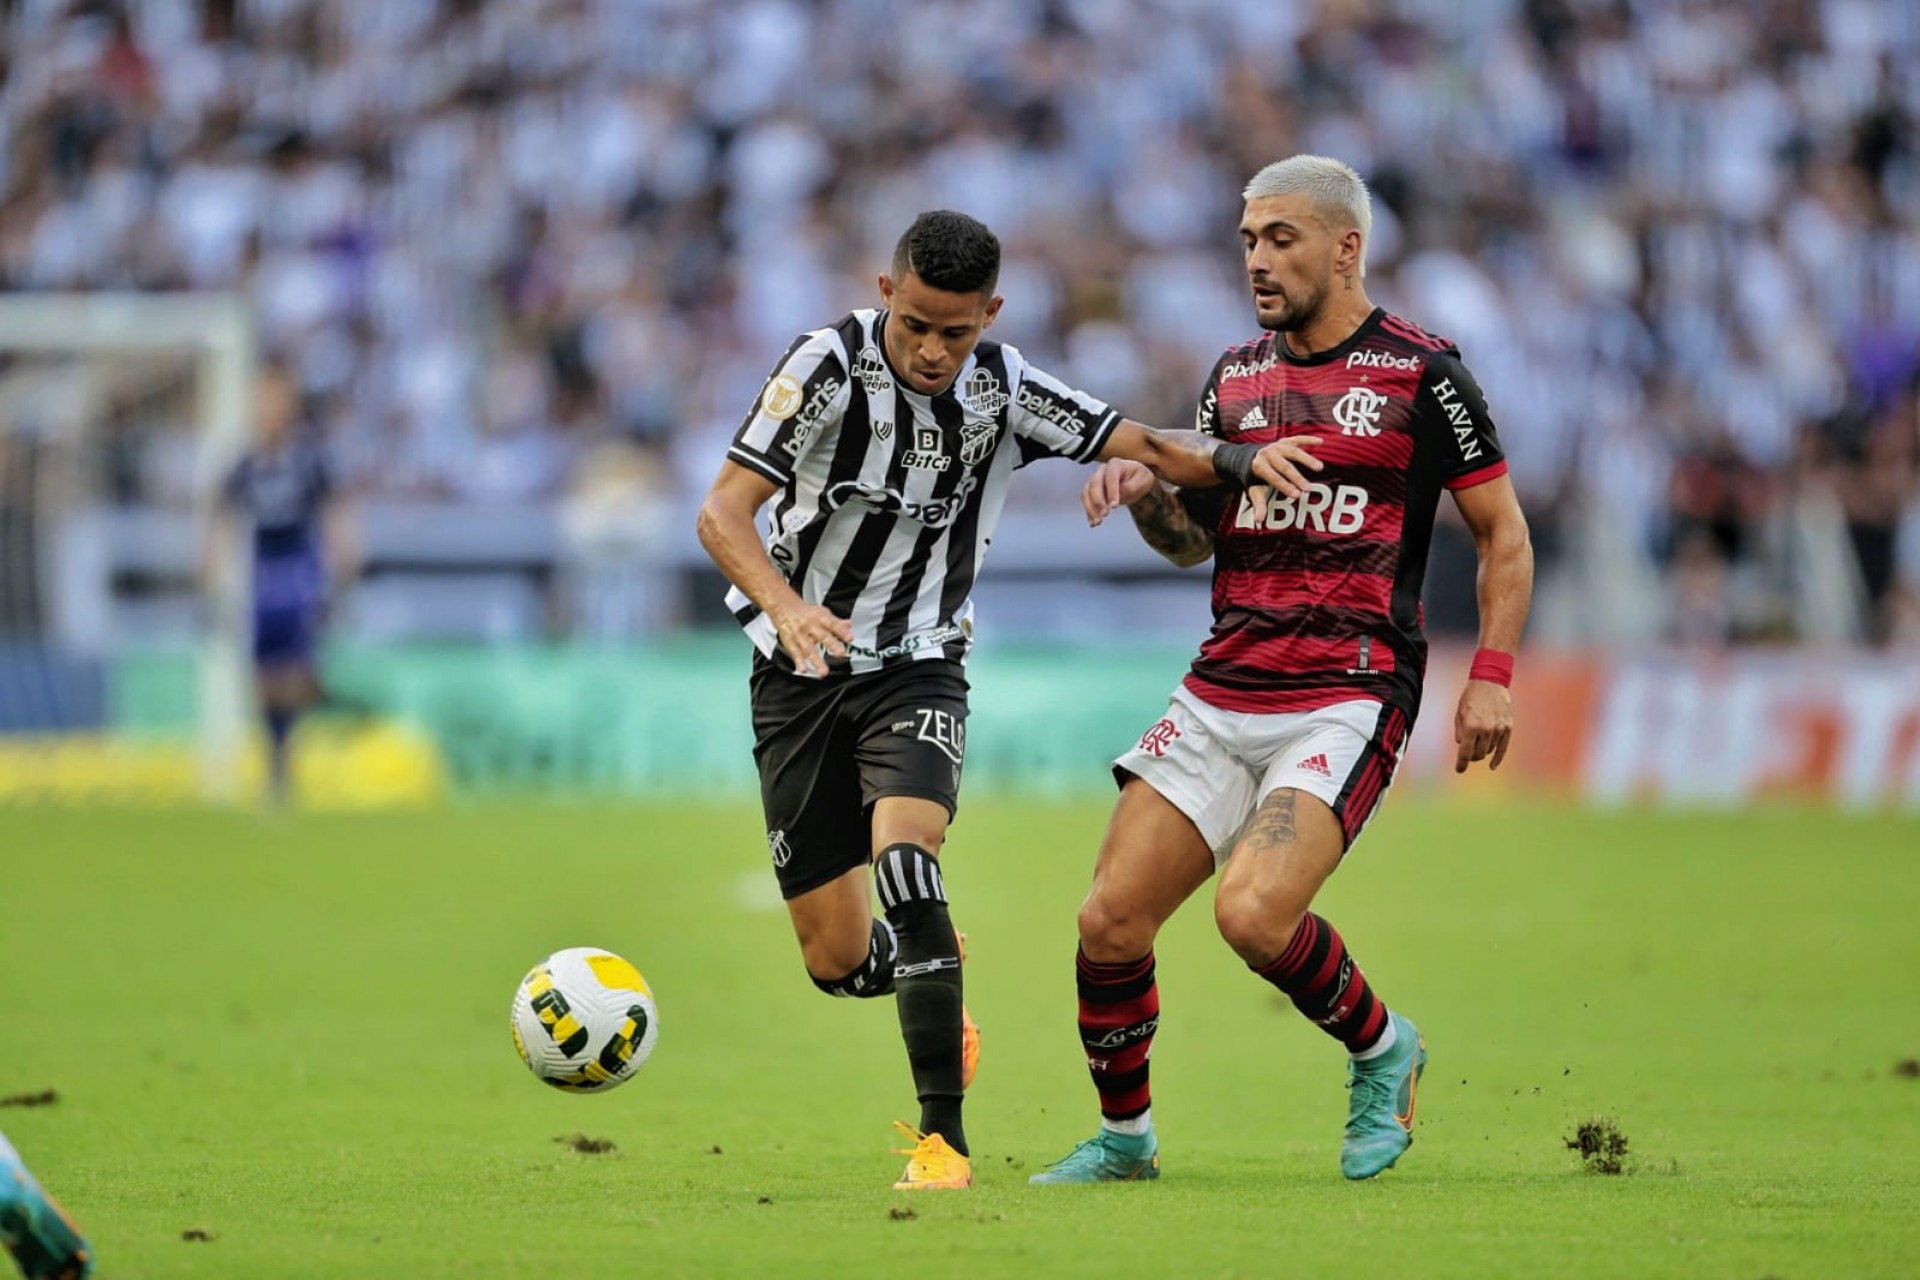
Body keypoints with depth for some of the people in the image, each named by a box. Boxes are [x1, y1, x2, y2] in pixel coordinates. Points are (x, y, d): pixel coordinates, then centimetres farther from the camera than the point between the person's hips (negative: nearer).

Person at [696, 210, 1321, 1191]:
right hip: (801, 671, 0)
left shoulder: (1003, 389, -5)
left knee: (905, 856, -29)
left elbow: (1142, 446, -3)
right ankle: (931, 976, 37)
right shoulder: (828, 365, -13)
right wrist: (787, 607, -34)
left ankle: (942, 1138, -26)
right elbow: (723, 512, -16)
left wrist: (1241, 460, -24)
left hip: (919, 670, 0)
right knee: (837, 962, -2)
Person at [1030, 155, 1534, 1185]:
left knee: (1254, 914, -24)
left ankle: (1382, 1051, 4)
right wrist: (1145, 493, -3)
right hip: (1220, 699, 6)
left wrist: (1491, 675, -7)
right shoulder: (1236, 375, 14)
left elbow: (1503, 531, 3)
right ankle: (1123, 1138, 16)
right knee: (1109, 921, -4)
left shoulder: (1420, 373, -2)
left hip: (1348, 702, -6)